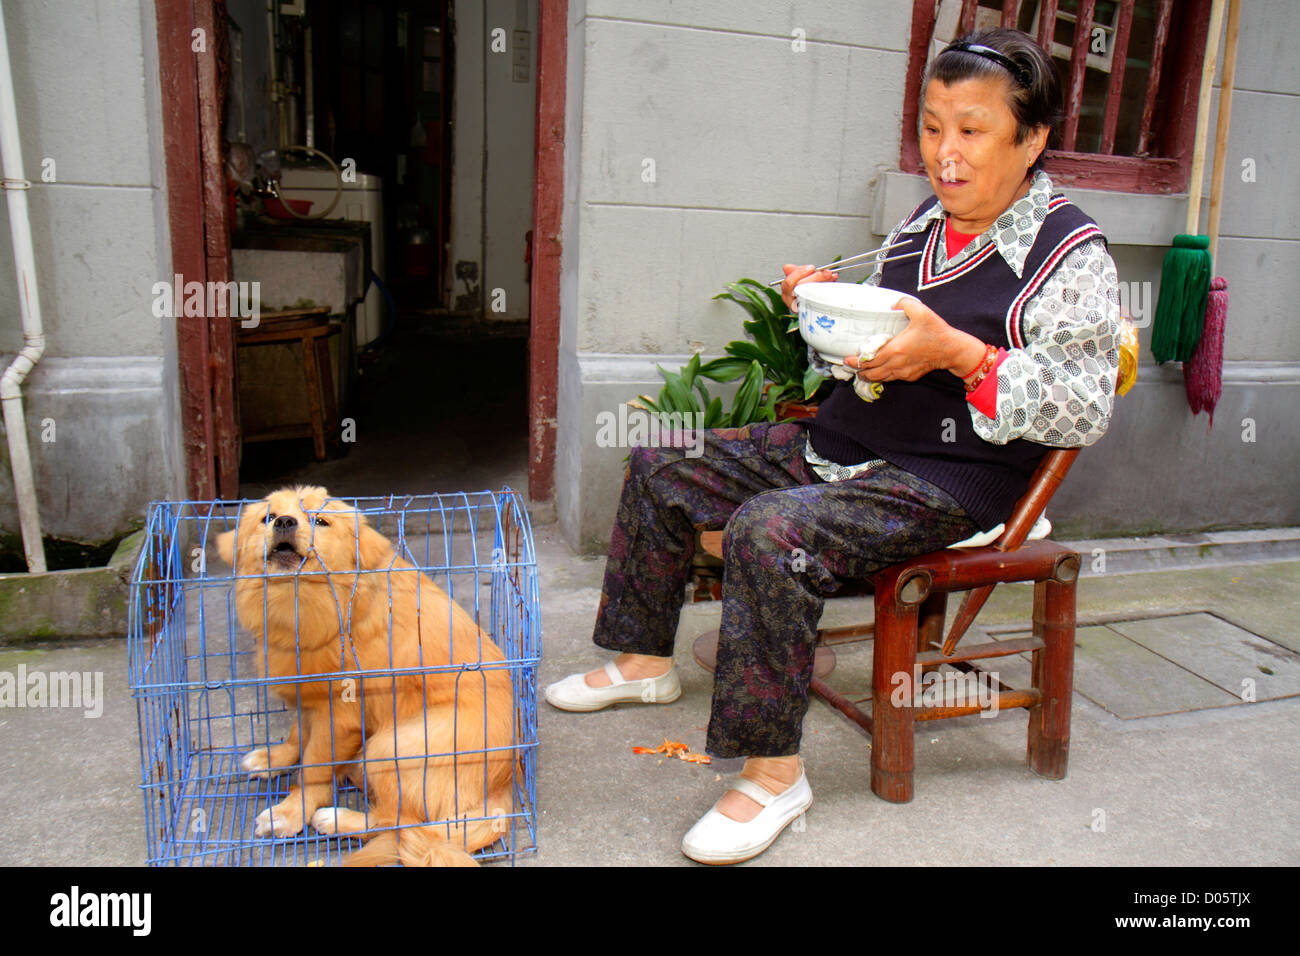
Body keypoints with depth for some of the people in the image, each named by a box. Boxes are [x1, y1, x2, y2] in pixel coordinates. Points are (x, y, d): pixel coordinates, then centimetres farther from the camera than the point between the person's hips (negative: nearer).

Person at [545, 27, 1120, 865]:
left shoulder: (1071, 253, -9)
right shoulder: (922, 224, 12)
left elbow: (1084, 409, -16)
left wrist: (958, 353, -26)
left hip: (944, 480, -8)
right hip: (840, 444, 9)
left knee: (769, 533, -34)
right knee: (661, 466, 7)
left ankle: (774, 771, -18)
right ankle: (646, 661, 23)